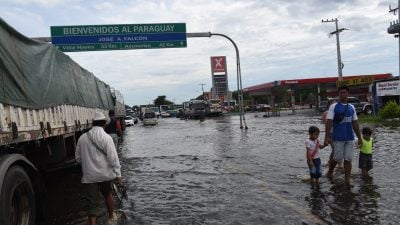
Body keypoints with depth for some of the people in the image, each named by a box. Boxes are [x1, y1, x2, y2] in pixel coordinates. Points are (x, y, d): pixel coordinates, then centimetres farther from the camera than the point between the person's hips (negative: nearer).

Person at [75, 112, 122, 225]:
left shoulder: (82, 138, -2)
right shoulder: (106, 137, -12)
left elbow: (78, 158, 7)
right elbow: (113, 158, -14)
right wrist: (118, 173, -6)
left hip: (89, 175, 1)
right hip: (105, 173, 0)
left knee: (91, 203, 6)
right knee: (108, 194, 24)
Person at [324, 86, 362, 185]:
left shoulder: (351, 107, 10)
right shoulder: (333, 107, -4)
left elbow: (355, 123, 13)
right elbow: (329, 122, -9)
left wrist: (359, 137, 11)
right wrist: (327, 137, -16)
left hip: (350, 138, 4)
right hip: (338, 138, -4)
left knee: (348, 159, 4)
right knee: (337, 158, 3)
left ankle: (347, 180, 11)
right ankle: (330, 171, 30)